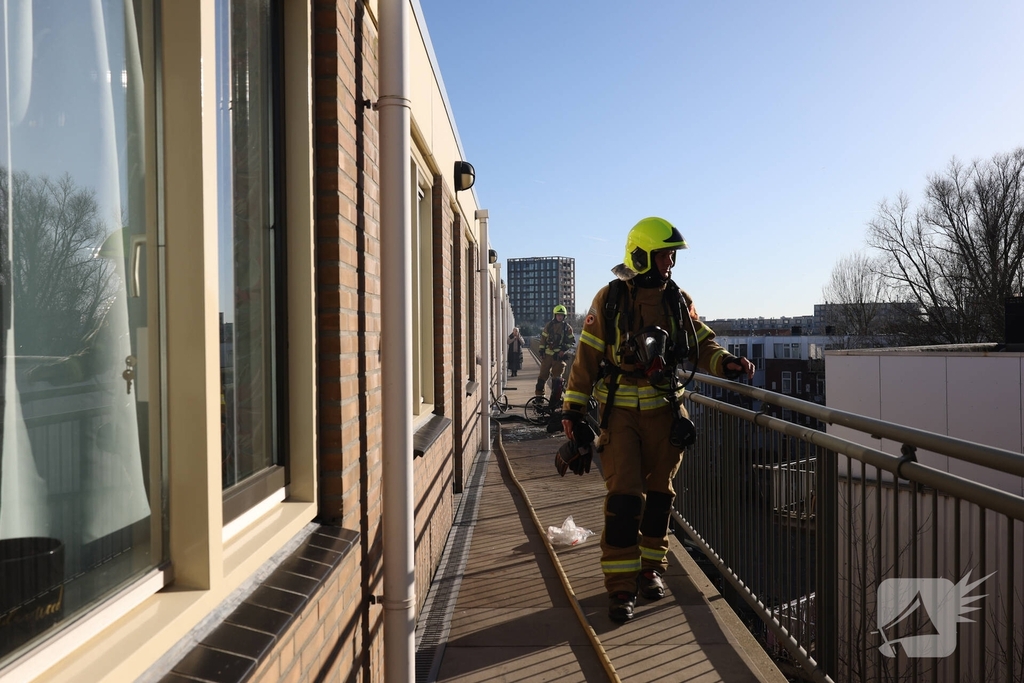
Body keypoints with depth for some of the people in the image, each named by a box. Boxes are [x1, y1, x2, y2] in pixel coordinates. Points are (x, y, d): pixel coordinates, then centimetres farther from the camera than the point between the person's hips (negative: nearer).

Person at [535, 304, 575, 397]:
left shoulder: (567, 327, 2)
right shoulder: (549, 325, 5)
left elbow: (572, 341, 3)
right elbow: (543, 339, 8)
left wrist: (564, 349, -10)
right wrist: (541, 351, 3)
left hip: (559, 355, -1)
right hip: (548, 354, 1)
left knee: (557, 376, 1)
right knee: (543, 375, 2)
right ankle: (539, 394, 9)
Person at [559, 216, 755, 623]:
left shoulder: (678, 301, 5)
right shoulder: (609, 300, -3)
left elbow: (702, 346, 7)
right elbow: (586, 357, -2)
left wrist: (727, 363, -15)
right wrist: (572, 409, -4)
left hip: (664, 410, 4)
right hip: (620, 410, -3)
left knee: (658, 494, 12)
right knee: (623, 497, -8)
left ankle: (650, 567, 30)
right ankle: (620, 586, 2)